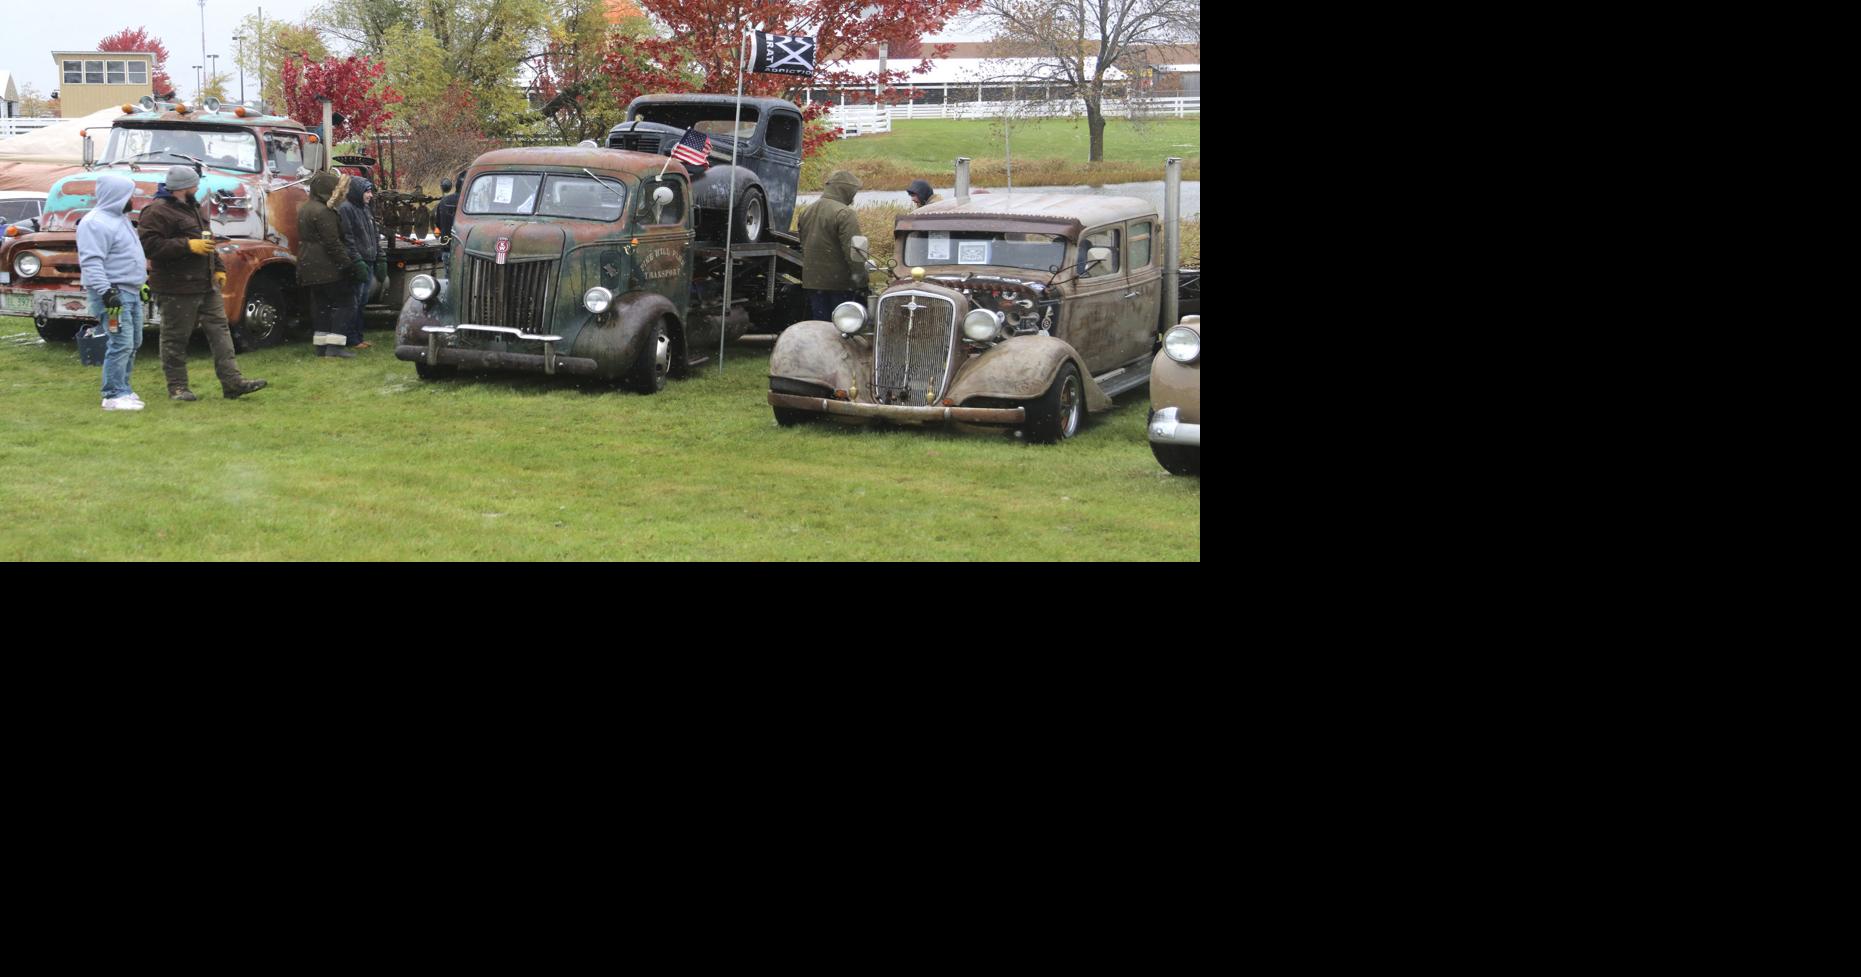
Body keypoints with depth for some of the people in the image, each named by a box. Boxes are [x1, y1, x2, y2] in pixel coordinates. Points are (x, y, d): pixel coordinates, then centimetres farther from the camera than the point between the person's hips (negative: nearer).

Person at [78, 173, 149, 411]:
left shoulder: (119, 219, 18)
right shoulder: (96, 223, -15)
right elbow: (91, 262, -23)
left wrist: (142, 280, 28)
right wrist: (106, 291, -29)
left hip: (130, 291, 11)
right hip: (113, 293, -11)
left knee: (133, 343, 15)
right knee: (121, 344, -13)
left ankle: (123, 389, 24)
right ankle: (114, 396, -10)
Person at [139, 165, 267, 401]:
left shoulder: (194, 208, 18)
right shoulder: (158, 211, -13)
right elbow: (150, 244, -23)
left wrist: (219, 268, 20)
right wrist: (188, 246, -24)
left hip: (206, 285, 9)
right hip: (177, 288, -9)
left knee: (219, 329, 4)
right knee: (176, 337, 1)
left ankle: (231, 381, 2)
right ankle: (177, 387, 9)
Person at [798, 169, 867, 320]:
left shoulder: (806, 212, 12)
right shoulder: (844, 214, -15)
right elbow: (853, 253, -19)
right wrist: (862, 285, -16)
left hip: (812, 282, 7)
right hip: (840, 284, -7)